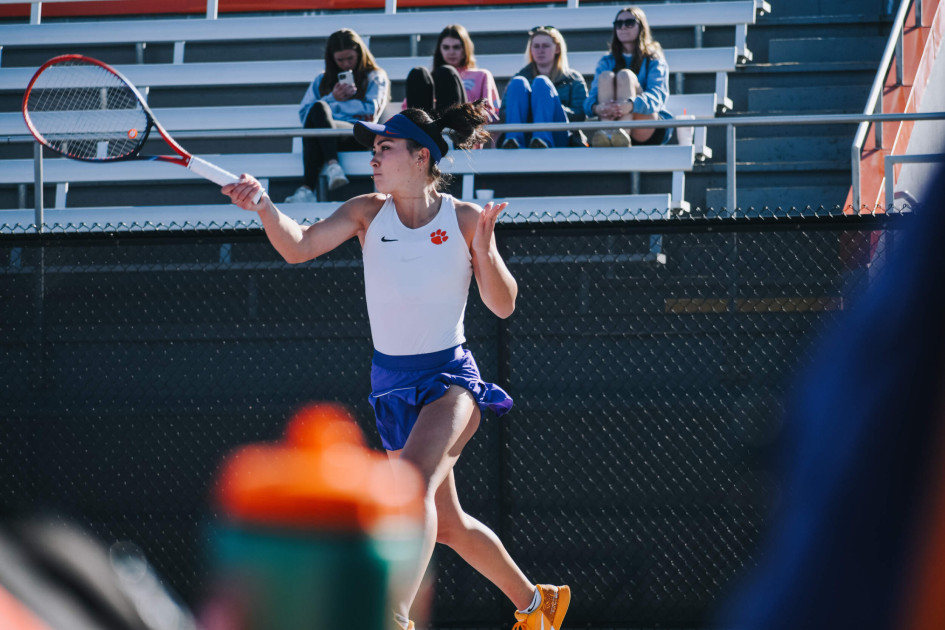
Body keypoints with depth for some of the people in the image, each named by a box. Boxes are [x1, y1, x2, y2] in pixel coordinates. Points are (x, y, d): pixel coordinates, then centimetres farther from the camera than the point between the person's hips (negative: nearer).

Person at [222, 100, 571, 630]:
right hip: (393, 383, 5)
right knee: (445, 525, 14)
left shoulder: (464, 219, -8)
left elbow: (503, 305, -4)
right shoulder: (368, 213, -1)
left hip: (449, 377, -5)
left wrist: (483, 252, -21)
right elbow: (298, 247, -13)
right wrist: (264, 207, -32)